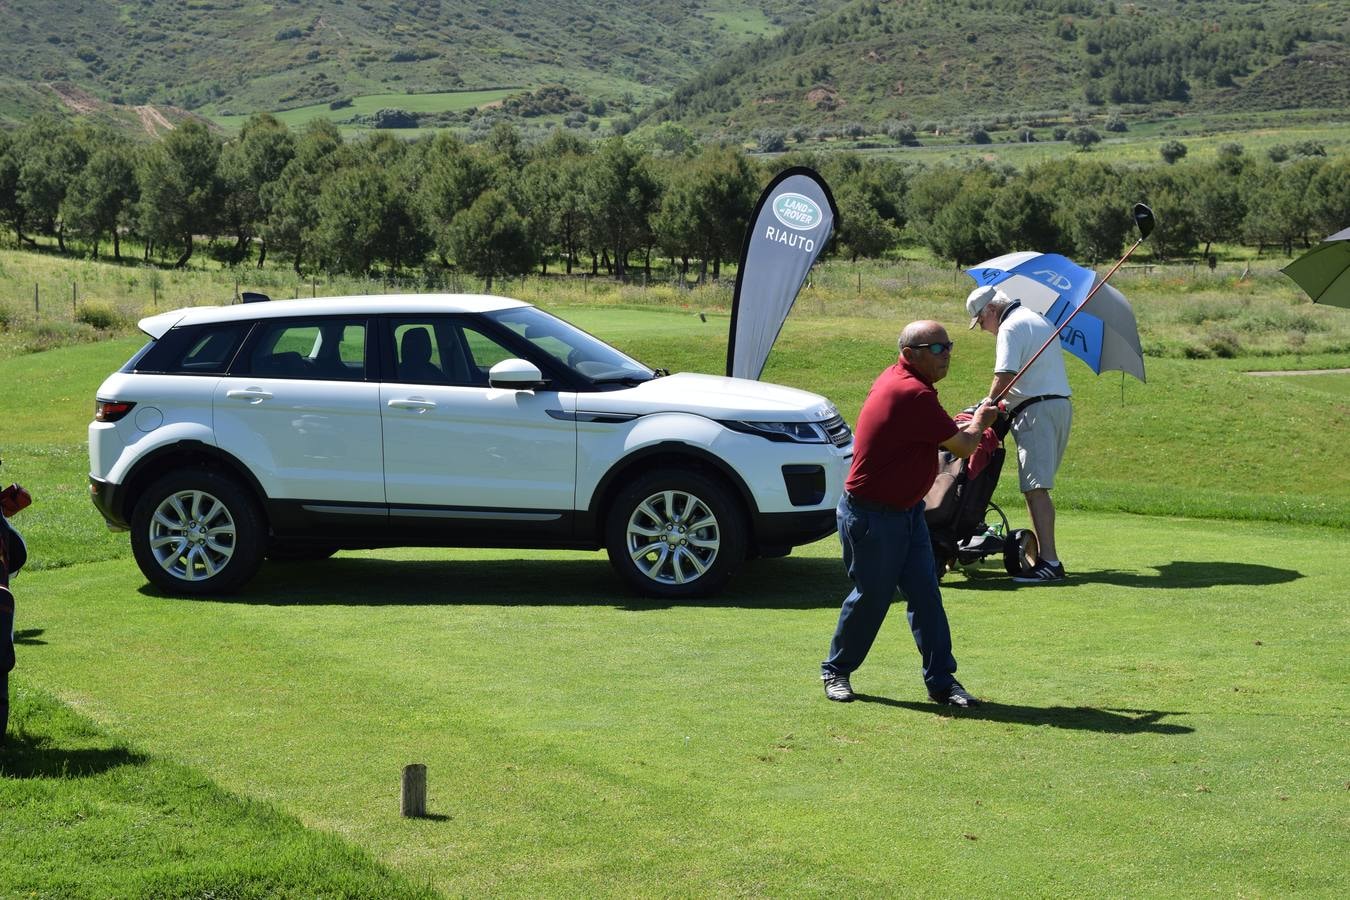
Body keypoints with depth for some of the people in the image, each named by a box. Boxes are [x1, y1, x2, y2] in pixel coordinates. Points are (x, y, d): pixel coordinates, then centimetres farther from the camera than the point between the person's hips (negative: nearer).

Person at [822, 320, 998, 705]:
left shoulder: (895, 379, 6)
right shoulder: (913, 395, -26)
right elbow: (963, 447, -16)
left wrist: (966, 427, 18)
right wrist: (979, 423, 5)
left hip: (906, 509, 9)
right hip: (871, 515, -9)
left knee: (926, 594, 4)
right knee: (871, 597, 4)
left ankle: (941, 680, 6)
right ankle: (836, 670, 23)